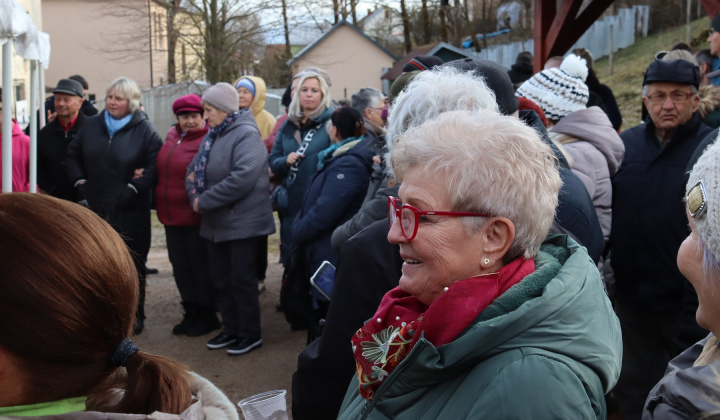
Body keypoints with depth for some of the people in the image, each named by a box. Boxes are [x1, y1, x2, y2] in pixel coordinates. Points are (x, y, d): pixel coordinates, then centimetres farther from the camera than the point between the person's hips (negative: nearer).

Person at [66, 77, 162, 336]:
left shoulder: (144, 129, -5)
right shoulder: (92, 125, 8)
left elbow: (155, 165, -10)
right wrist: (80, 183, 2)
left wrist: (134, 188, -15)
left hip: (130, 212, -3)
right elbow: (73, 156, 15)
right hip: (95, 209, 4)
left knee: (132, 265, 6)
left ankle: (134, 316, 19)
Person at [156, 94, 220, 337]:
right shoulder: (172, 136, 9)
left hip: (196, 217, -8)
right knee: (180, 265, 14)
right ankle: (192, 314, 28)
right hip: (171, 216, 8)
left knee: (200, 267, 4)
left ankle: (207, 317, 19)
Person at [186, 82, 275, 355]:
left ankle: (250, 334, 16)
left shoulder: (246, 135, -16)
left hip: (242, 221, -8)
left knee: (242, 280, 1)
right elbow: (193, 169, 13)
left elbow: (242, 179, -28)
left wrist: (205, 201, -21)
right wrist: (195, 196, -8)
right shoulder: (213, 136, 12)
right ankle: (231, 329, 30)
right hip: (216, 222, 9)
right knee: (220, 278, 16)